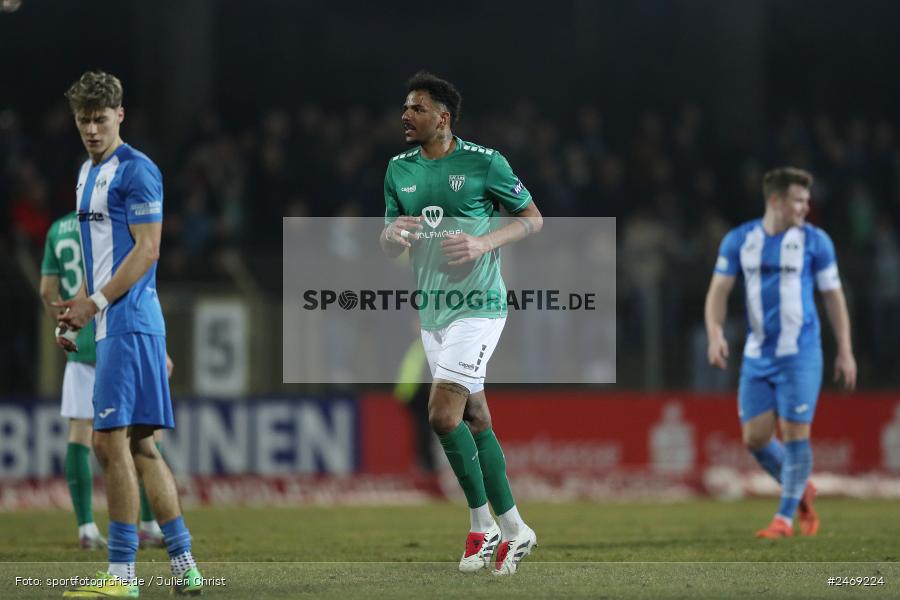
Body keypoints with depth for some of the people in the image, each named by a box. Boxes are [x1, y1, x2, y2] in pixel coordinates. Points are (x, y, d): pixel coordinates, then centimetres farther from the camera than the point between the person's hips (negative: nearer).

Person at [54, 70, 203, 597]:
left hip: (129, 321, -10)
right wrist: (76, 309, 14)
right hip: (110, 323, 10)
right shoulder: (88, 173, 19)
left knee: (112, 440, -11)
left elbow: (147, 249, -15)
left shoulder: (136, 171, -9)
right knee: (139, 444, 9)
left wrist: (96, 304, -17)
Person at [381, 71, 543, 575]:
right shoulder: (399, 170, 9)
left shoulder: (484, 163, -8)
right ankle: (514, 529, 16)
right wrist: (393, 235, -10)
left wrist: (484, 243, -17)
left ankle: (483, 526, -3)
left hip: (477, 305, -7)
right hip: (432, 311, 7)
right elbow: (388, 246, 15)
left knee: (444, 415, -16)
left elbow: (533, 218, -1)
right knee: (475, 420, 9)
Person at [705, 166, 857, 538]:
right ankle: (800, 491, 26)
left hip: (800, 355, -3)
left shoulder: (814, 241, -2)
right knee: (755, 438, 2)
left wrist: (845, 352, 1)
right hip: (757, 356, 3)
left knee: (794, 434, -7)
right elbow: (719, 291, 4)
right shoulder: (739, 240, 3)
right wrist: (715, 333, -13)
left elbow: (833, 296, 4)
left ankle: (785, 518, 3)